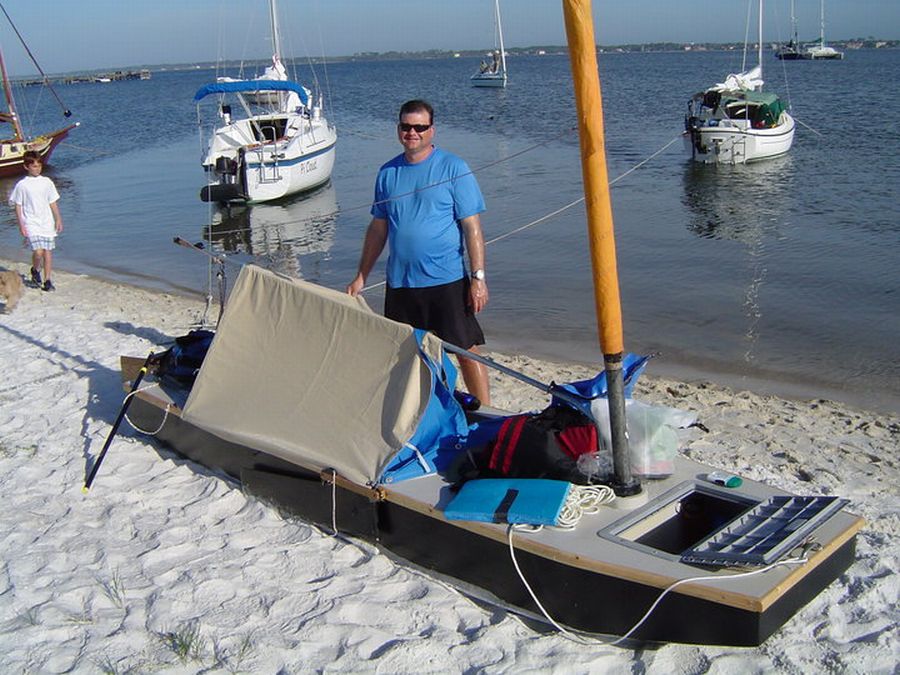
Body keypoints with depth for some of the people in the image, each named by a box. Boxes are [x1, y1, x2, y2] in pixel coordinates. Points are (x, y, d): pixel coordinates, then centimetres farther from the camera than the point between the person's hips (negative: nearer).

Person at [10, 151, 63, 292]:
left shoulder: (47, 182, 6)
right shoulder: (21, 185, -3)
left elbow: (53, 203, 12)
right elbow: (18, 206, 0)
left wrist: (58, 220, 8)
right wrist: (21, 225, -5)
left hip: (47, 222, 3)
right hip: (31, 223, -3)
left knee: (48, 251, 4)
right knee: (38, 252, -15)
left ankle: (48, 280, 13)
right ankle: (35, 271, 16)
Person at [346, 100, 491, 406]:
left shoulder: (453, 168, -4)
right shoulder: (388, 173, 9)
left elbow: (472, 226, -7)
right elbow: (378, 228, 15)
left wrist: (478, 277, -13)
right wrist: (361, 277, 14)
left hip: (447, 280, -5)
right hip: (399, 282, 5)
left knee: (467, 350, -1)